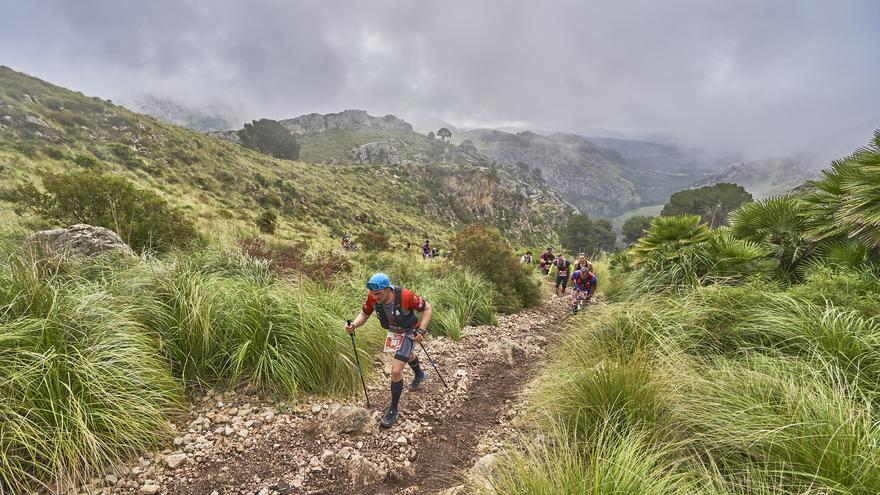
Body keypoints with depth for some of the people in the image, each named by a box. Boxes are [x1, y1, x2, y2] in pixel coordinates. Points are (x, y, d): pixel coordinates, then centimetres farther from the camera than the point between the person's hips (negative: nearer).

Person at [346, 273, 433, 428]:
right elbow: (364, 314, -10)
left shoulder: (405, 296, -39)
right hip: (392, 331, 6)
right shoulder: (372, 298, -27)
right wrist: (353, 325, -30)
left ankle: (393, 409, 7)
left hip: (409, 332, -5)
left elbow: (427, 308, -23)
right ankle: (420, 375, 66)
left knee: (396, 370, -14)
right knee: (407, 355, 32)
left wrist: (421, 331, -30)